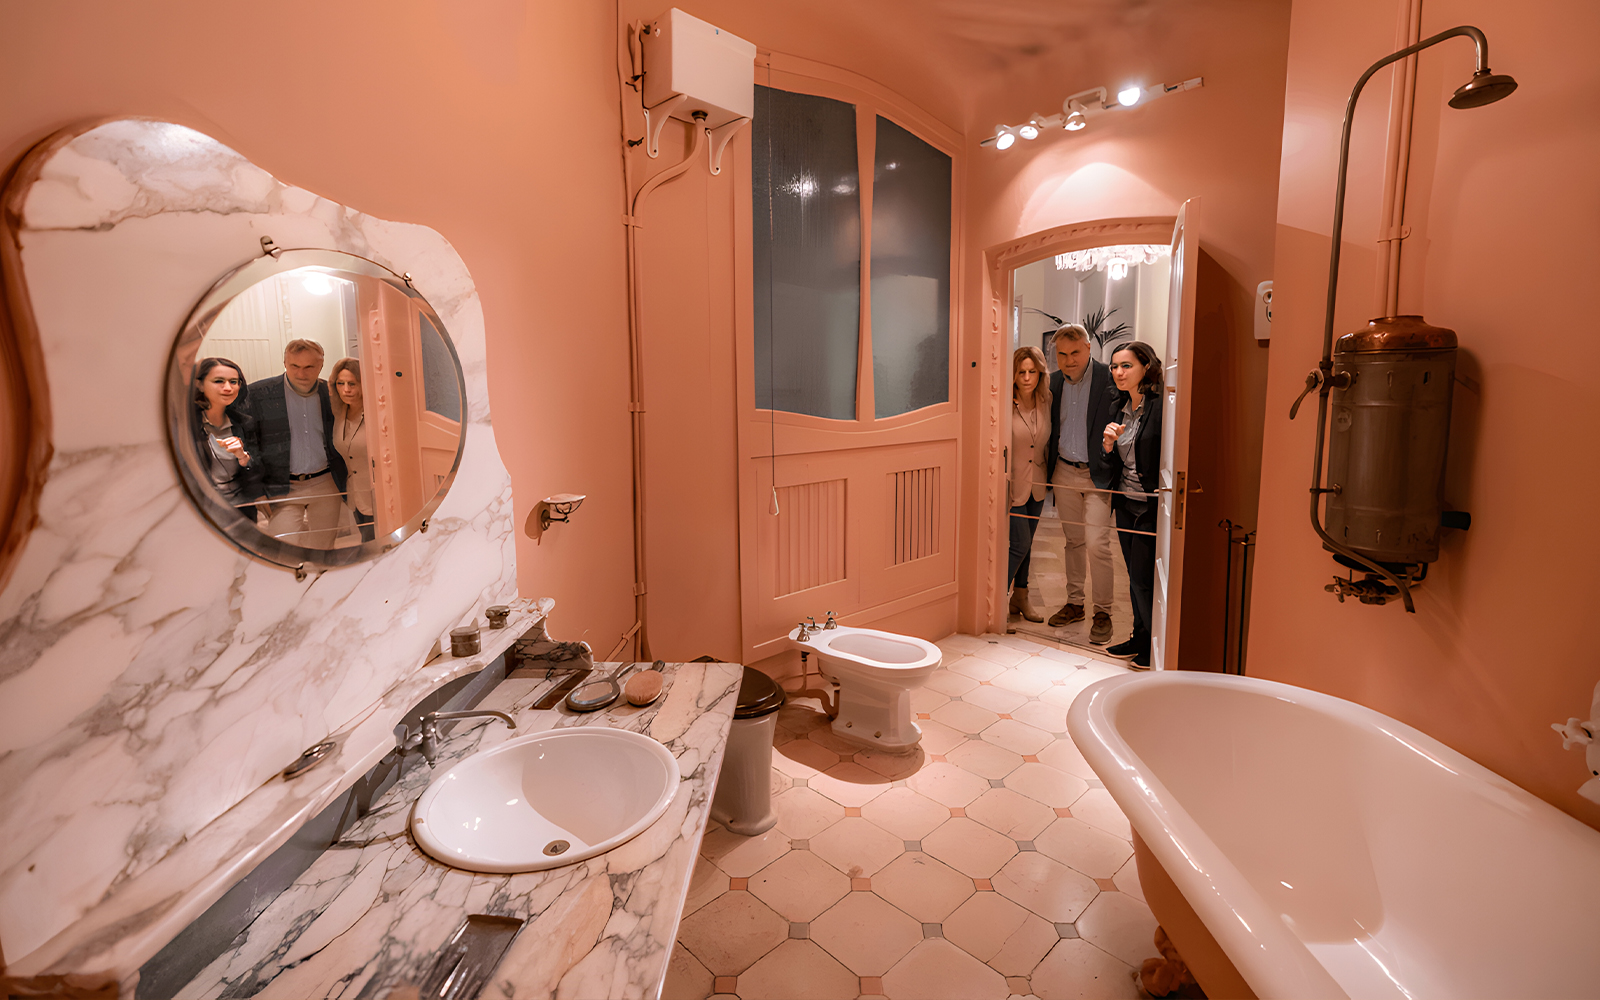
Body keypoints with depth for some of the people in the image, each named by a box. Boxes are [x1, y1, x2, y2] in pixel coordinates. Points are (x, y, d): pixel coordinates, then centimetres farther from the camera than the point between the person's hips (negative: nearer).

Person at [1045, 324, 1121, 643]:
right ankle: (1074, 604, 25)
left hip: (1098, 475, -5)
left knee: (1096, 544, -7)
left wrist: (1113, 472, -21)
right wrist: (1047, 471, 8)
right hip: (1064, 473, 5)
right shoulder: (1054, 381, 6)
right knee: (1073, 541, 14)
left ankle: (1103, 612, 8)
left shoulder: (1109, 379, -10)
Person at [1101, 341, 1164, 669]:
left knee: (1144, 580, 0)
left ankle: (1156, 646, 19)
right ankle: (1141, 637, 30)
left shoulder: (1161, 406, -15)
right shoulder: (1121, 407, 9)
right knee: (1135, 576, 16)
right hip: (1126, 503, 7)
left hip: (1151, 506, -7)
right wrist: (1108, 442, -7)